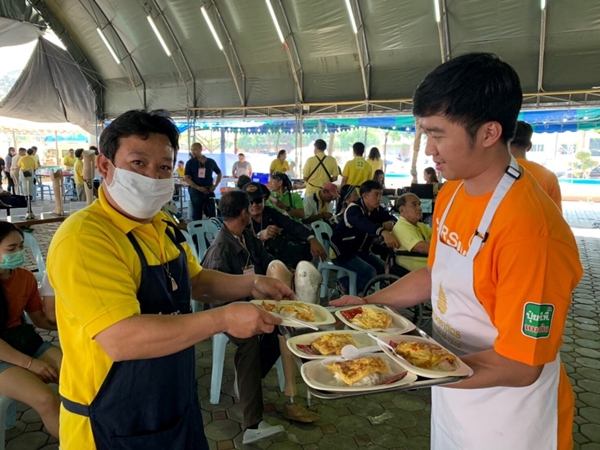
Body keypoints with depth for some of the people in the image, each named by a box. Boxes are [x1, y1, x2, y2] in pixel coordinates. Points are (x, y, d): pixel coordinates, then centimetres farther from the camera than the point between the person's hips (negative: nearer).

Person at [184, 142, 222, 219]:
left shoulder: (211, 162, 5)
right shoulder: (190, 163, 0)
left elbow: (219, 173, 18)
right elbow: (187, 178, -5)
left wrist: (215, 185, 3)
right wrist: (198, 187, -17)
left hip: (209, 191, 2)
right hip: (196, 191, -2)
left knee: (212, 214, 5)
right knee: (197, 215, 4)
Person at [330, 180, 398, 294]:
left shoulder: (377, 209, 1)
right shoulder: (353, 209, -26)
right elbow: (362, 223, -46)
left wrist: (390, 223, -27)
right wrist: (383, 232, -66)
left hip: (360, 250, 9)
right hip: (342, 251, -9)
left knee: (384, 268, 1)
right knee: (369, 272, -24)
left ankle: (348, 281, 11)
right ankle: (347, 287, 2)